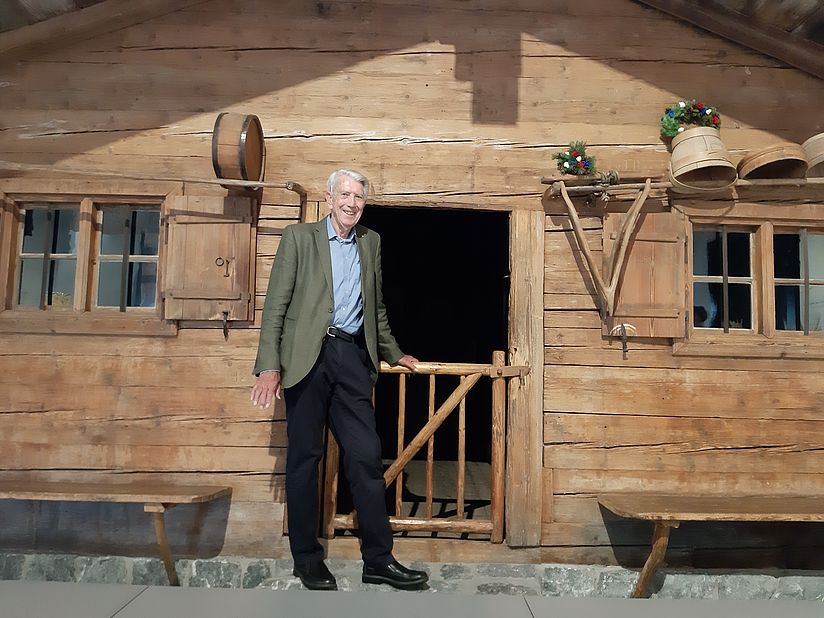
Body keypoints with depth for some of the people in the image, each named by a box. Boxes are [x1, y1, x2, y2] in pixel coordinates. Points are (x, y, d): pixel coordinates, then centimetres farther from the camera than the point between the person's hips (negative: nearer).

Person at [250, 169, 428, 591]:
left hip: (352, 356, 4)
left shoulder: (370, 242, 17)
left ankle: (378, 560, 9)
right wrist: (269, 366, -11)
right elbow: (275, 304, -2)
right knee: (304, 456, 3)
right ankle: (307, 560, 15)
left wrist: (392, 352, 30)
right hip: (308, 357, -3)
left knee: (366, 456, 0)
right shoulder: (299, 236, 4)